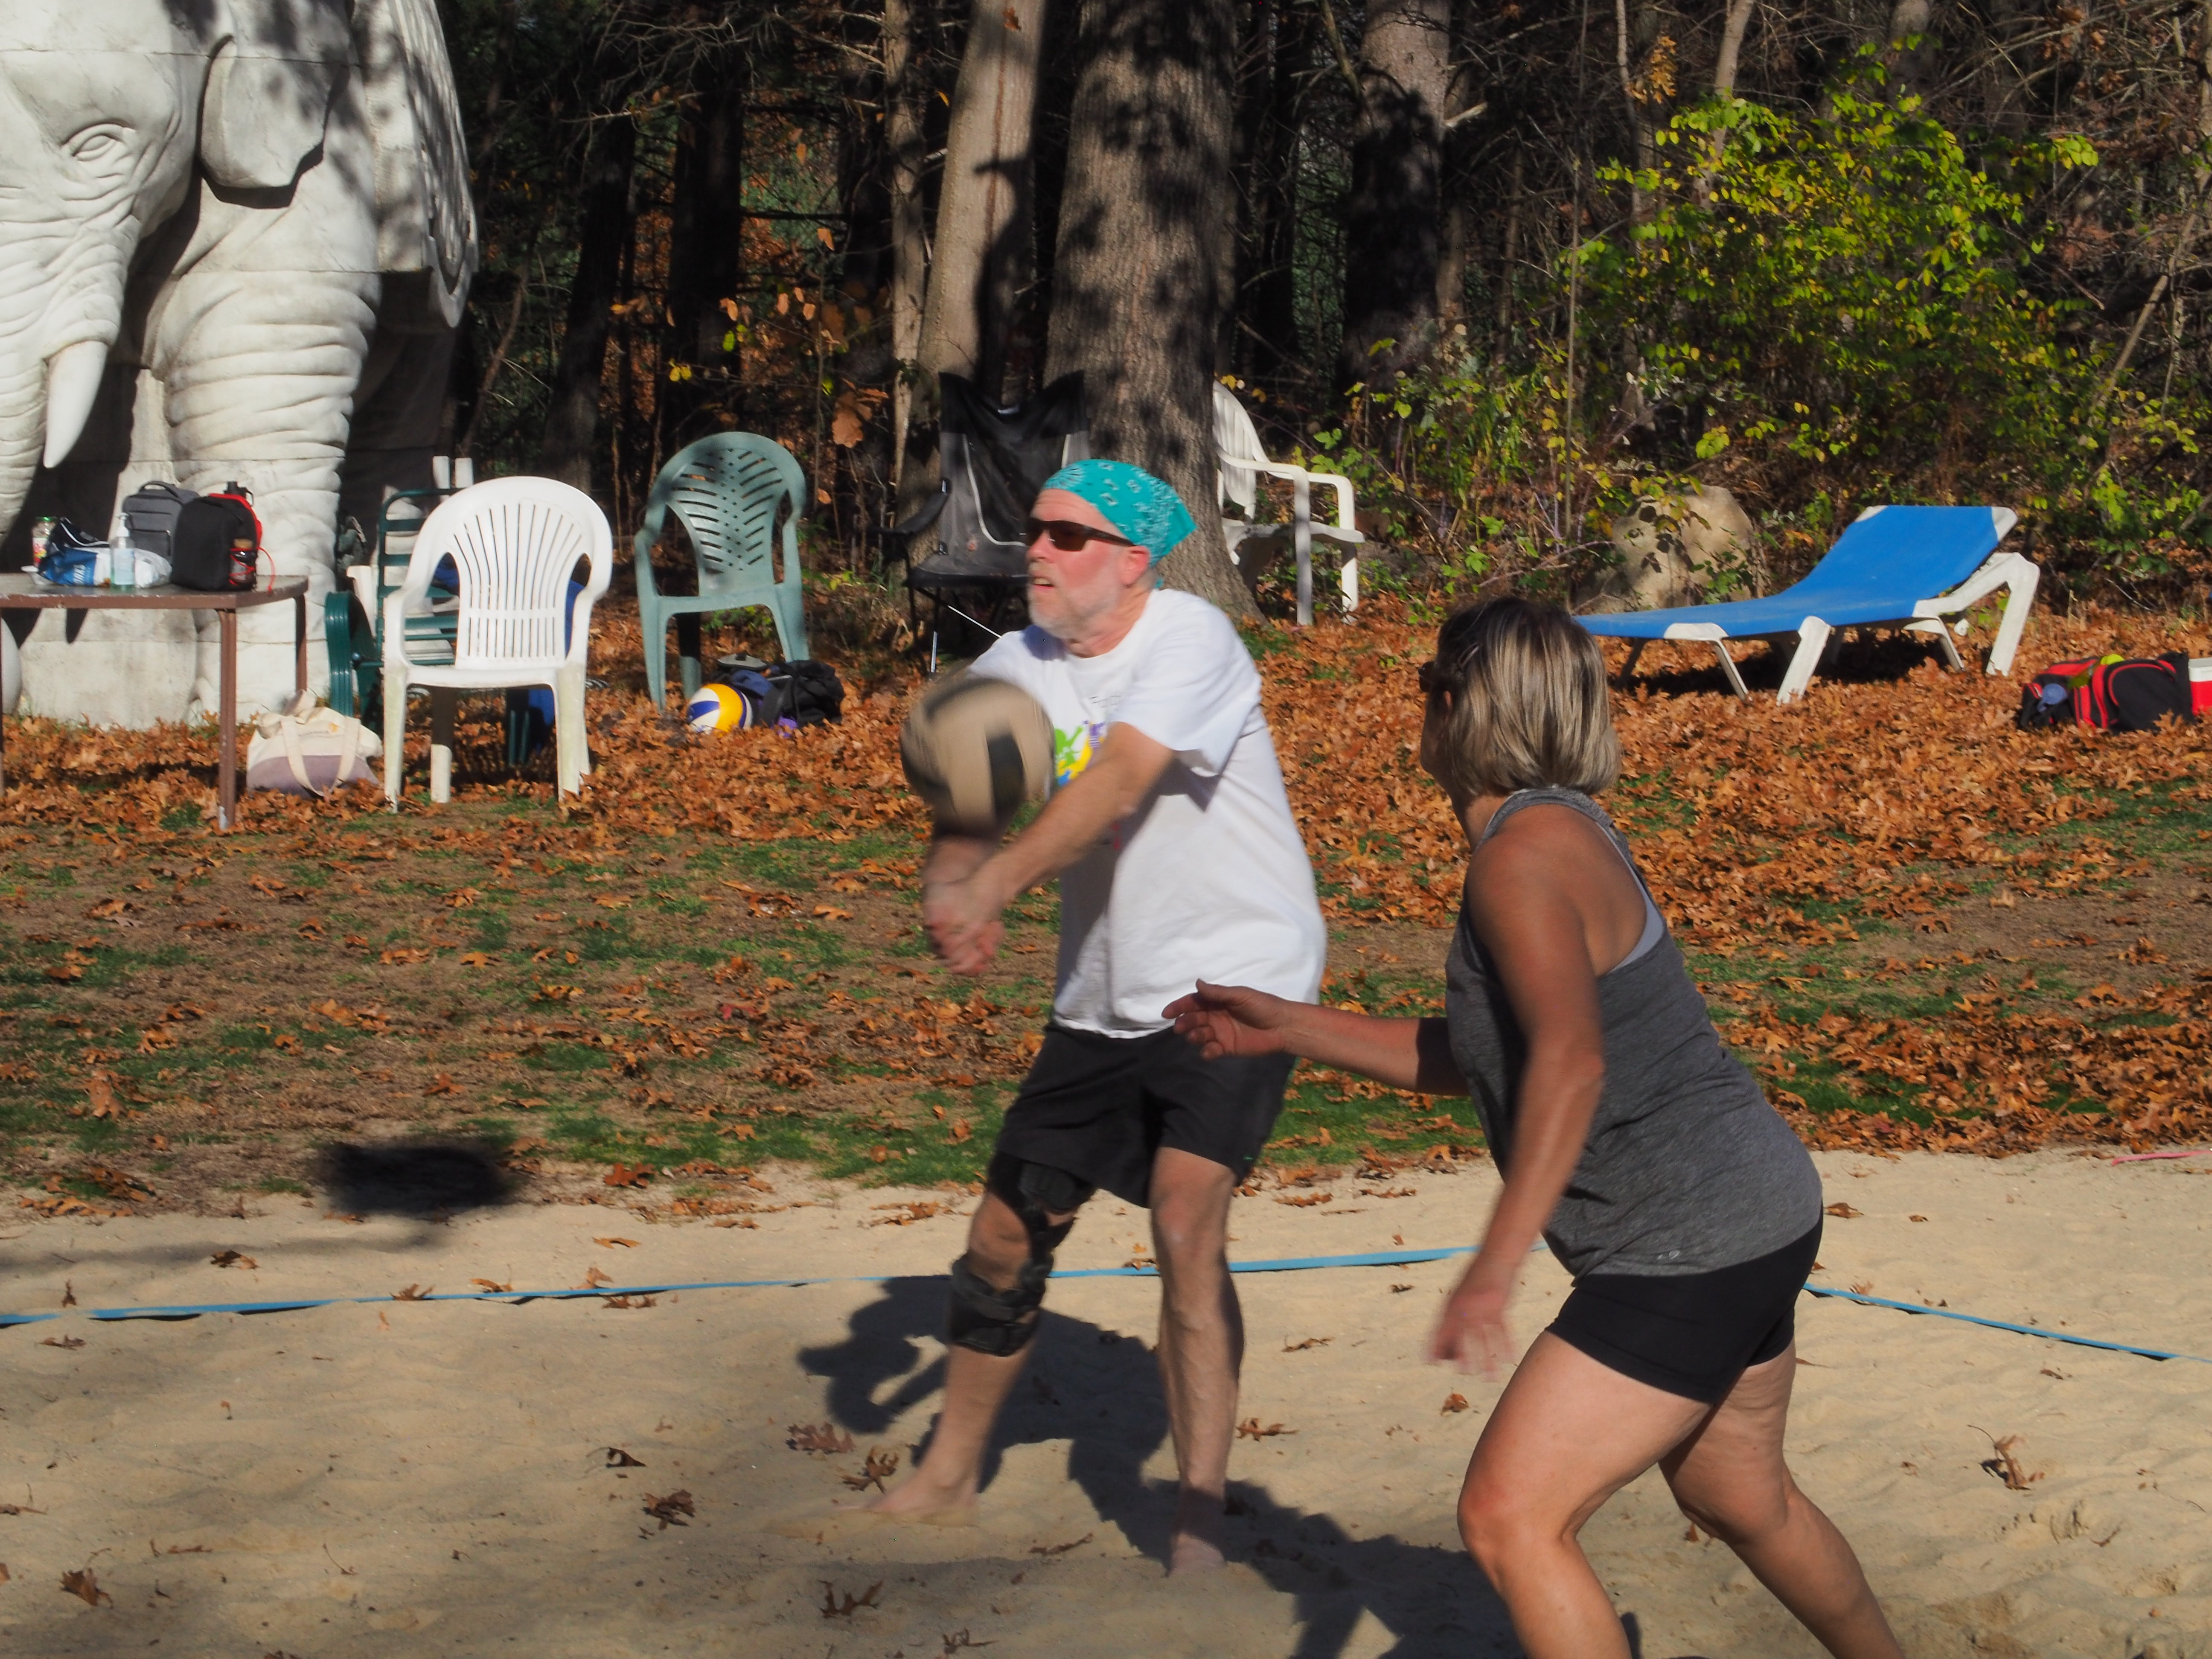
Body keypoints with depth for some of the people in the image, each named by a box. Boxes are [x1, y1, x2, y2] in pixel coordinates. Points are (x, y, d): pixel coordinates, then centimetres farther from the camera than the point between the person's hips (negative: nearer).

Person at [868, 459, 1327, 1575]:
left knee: (1186, 1228, -22)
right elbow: (968, 810, -1)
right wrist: (951, 881, -26)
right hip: (1102, 1002, 7)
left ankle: (1198, 1522, -15)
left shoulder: (1189, 640, -17)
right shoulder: (1017, 666, 2)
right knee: (1007, 1233, 12)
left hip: (1235, 980, -6)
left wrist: (996, 885, -44)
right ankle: (948, 1480, 32)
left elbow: (1115, 785, -31)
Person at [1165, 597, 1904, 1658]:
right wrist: (1288, 1029, 21)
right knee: (1738, 1501, 29)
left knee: (1510, 1518, -13)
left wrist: (1498, 1262, -38)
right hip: (1754, 1218, 11)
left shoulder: (1524, 854, -19)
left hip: (1692, 1246, -11)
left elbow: (1570, 1059, -33)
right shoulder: (1559, 834, 13)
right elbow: (1473, 1056, 22)